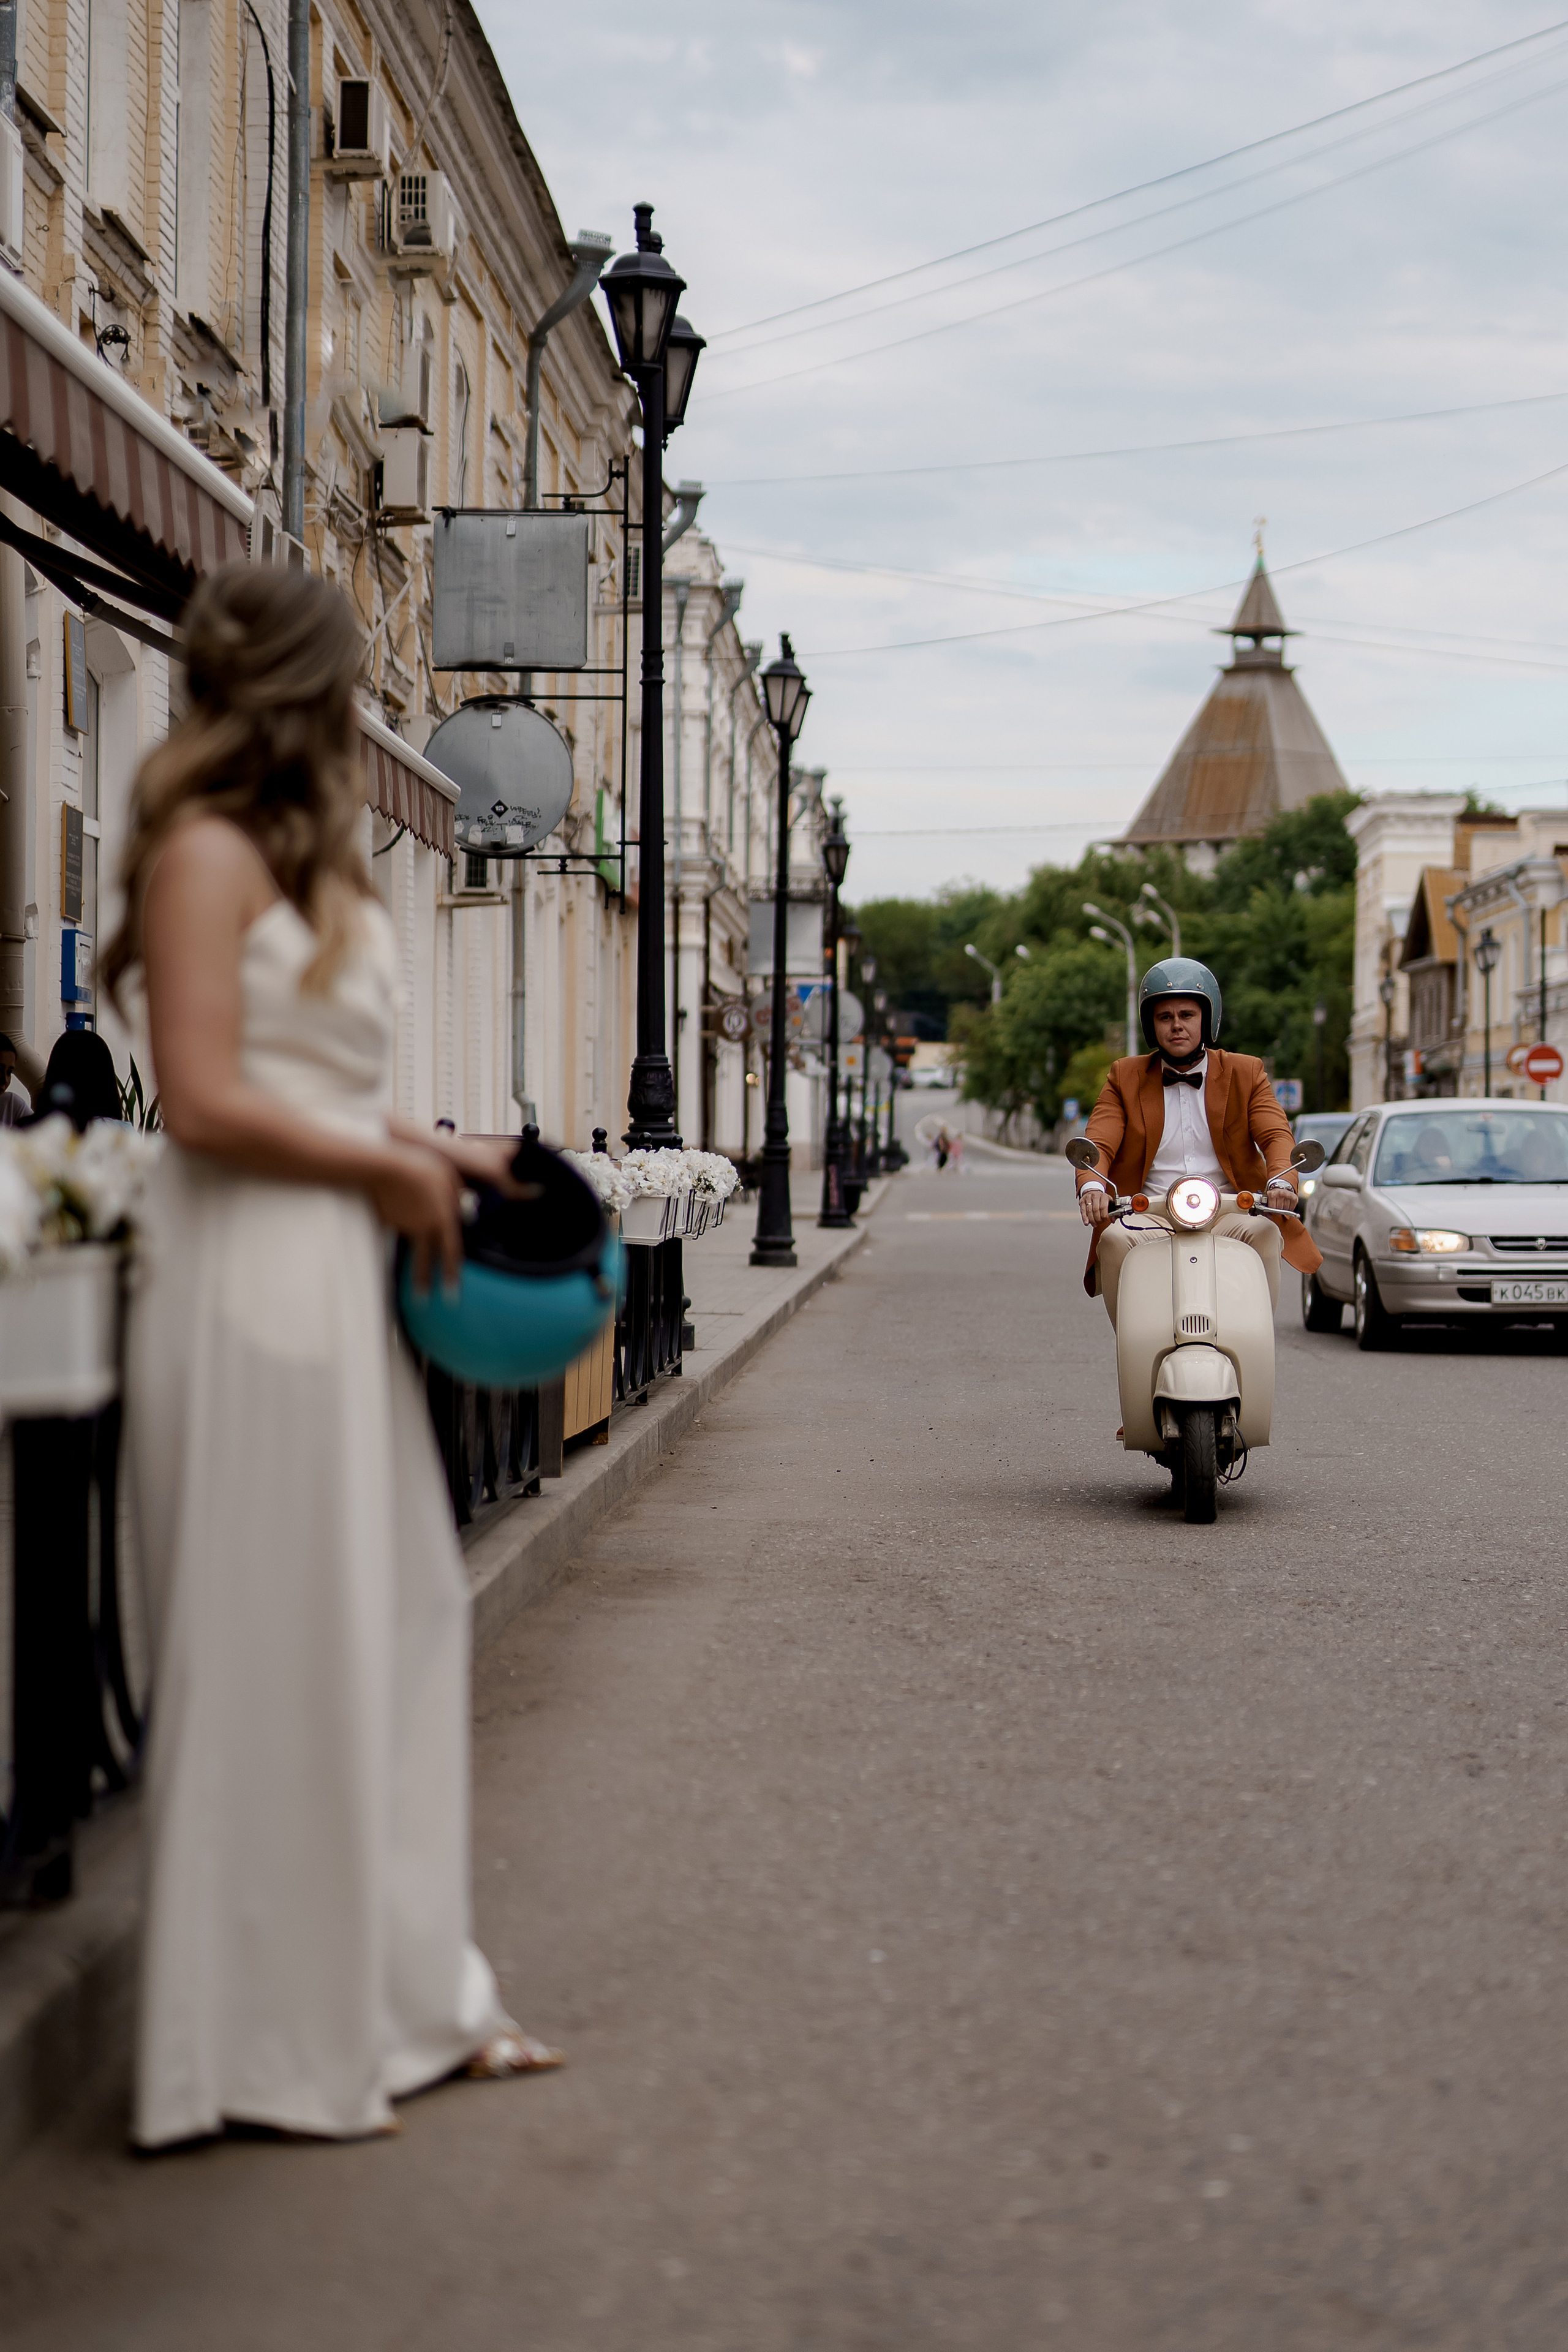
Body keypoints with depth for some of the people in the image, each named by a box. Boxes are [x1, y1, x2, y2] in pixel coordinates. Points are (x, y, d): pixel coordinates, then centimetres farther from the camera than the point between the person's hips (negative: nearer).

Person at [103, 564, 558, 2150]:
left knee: (394, 1630, 12)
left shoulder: (302, 859, 18)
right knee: (275, 1653, -3)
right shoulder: (208, 850, -10)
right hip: (248, 1288, -9)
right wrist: (390, 1170, -9)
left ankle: (400, 1993, 23)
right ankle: (270, 2042, 8)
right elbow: (207, 1101, -18)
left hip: (336, 1279, 9)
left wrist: (431, 1148, 9)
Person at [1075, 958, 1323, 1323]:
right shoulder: (1125, 1077, 13)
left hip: (1228, 1215, 0)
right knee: (1115, 1239, -32)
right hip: (1151, 1217, 0)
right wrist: (1092, 1186, -25)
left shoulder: (1246, 1074, 11)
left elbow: (1276, 1135, -3)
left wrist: (1280, 1182, -27)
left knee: (1264, 1233, -32)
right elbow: (1098, 1143, 0)